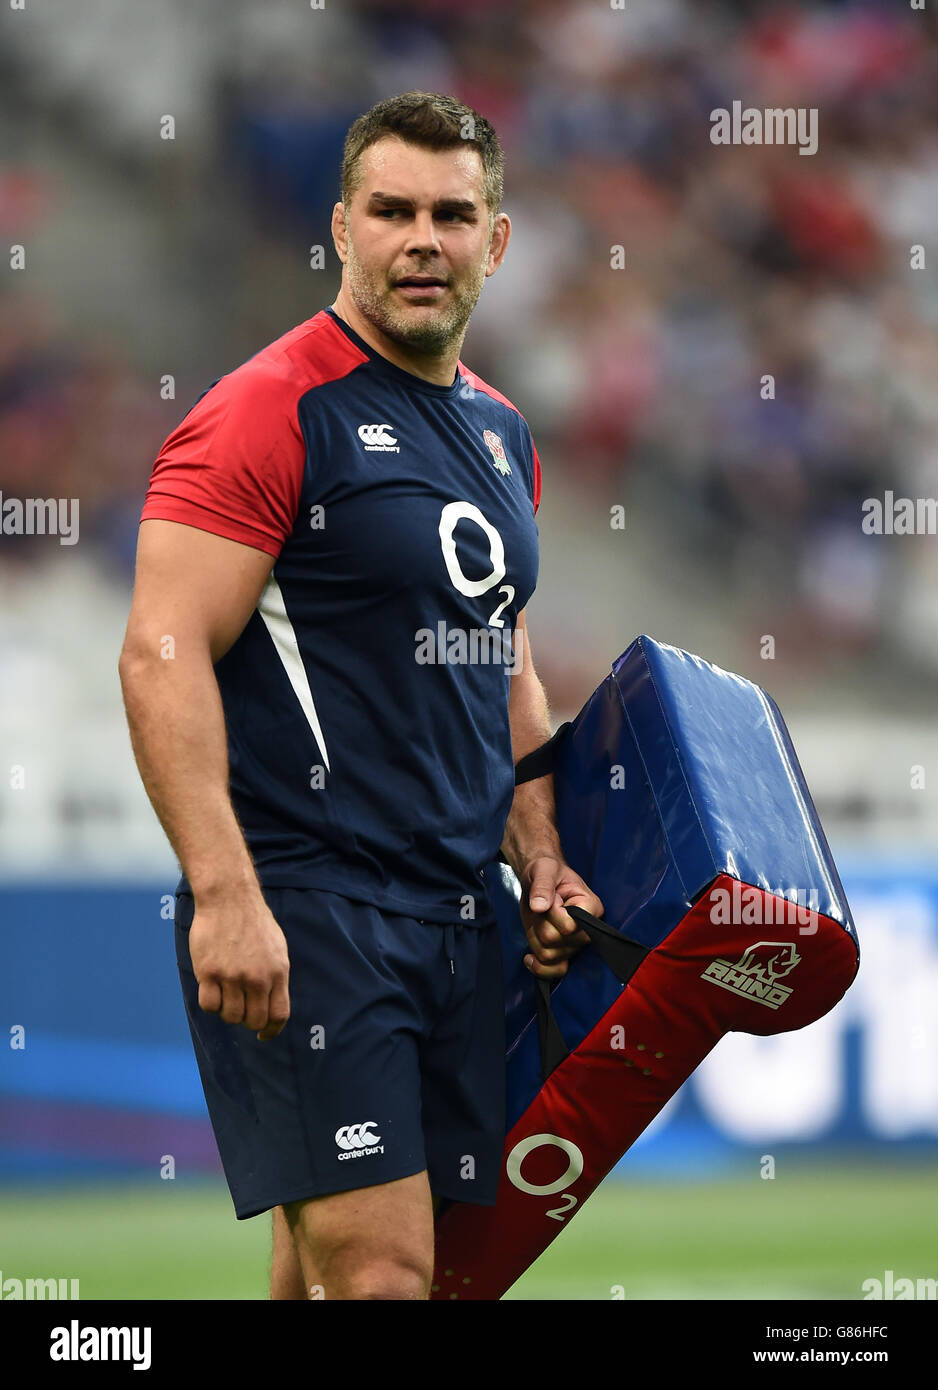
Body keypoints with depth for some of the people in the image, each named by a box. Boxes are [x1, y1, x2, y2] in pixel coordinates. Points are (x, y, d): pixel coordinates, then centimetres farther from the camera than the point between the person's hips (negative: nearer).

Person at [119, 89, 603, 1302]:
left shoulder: (501, 436, 16)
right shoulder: (271, 408, -9)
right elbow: (162, 655, -17)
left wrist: (541, 863, 15)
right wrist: (226, 897, -25)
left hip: (457, 917, 8)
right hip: (305, 905, -8)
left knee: (330, 1255, 8)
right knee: (380, 1273, -15)